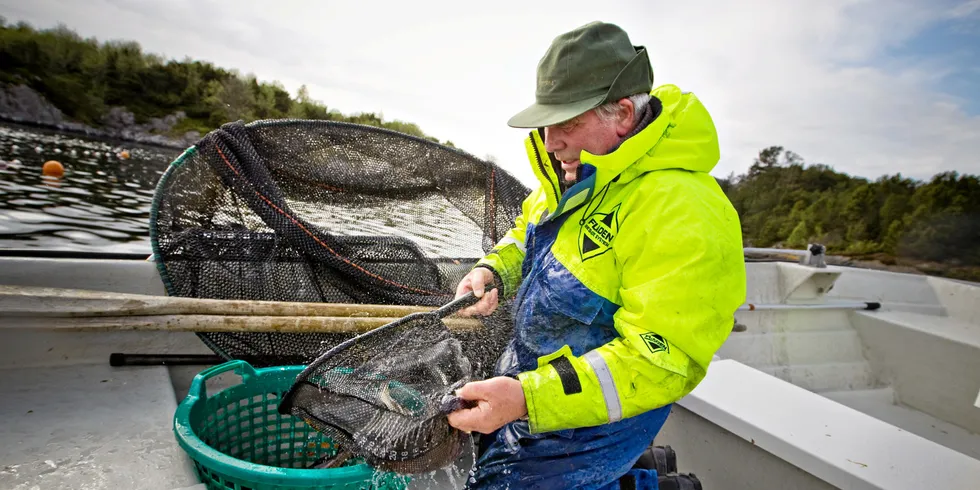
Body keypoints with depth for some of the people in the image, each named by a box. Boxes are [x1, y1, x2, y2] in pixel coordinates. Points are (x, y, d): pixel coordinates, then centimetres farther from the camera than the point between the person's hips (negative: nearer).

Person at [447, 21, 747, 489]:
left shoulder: (683, 215, -30)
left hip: (593, 413, -8)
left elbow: (661, 360, -31)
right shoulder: (576, 172, -3)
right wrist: (493, 272, -6)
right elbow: (528, 230, 14)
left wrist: (528, 399, -37)